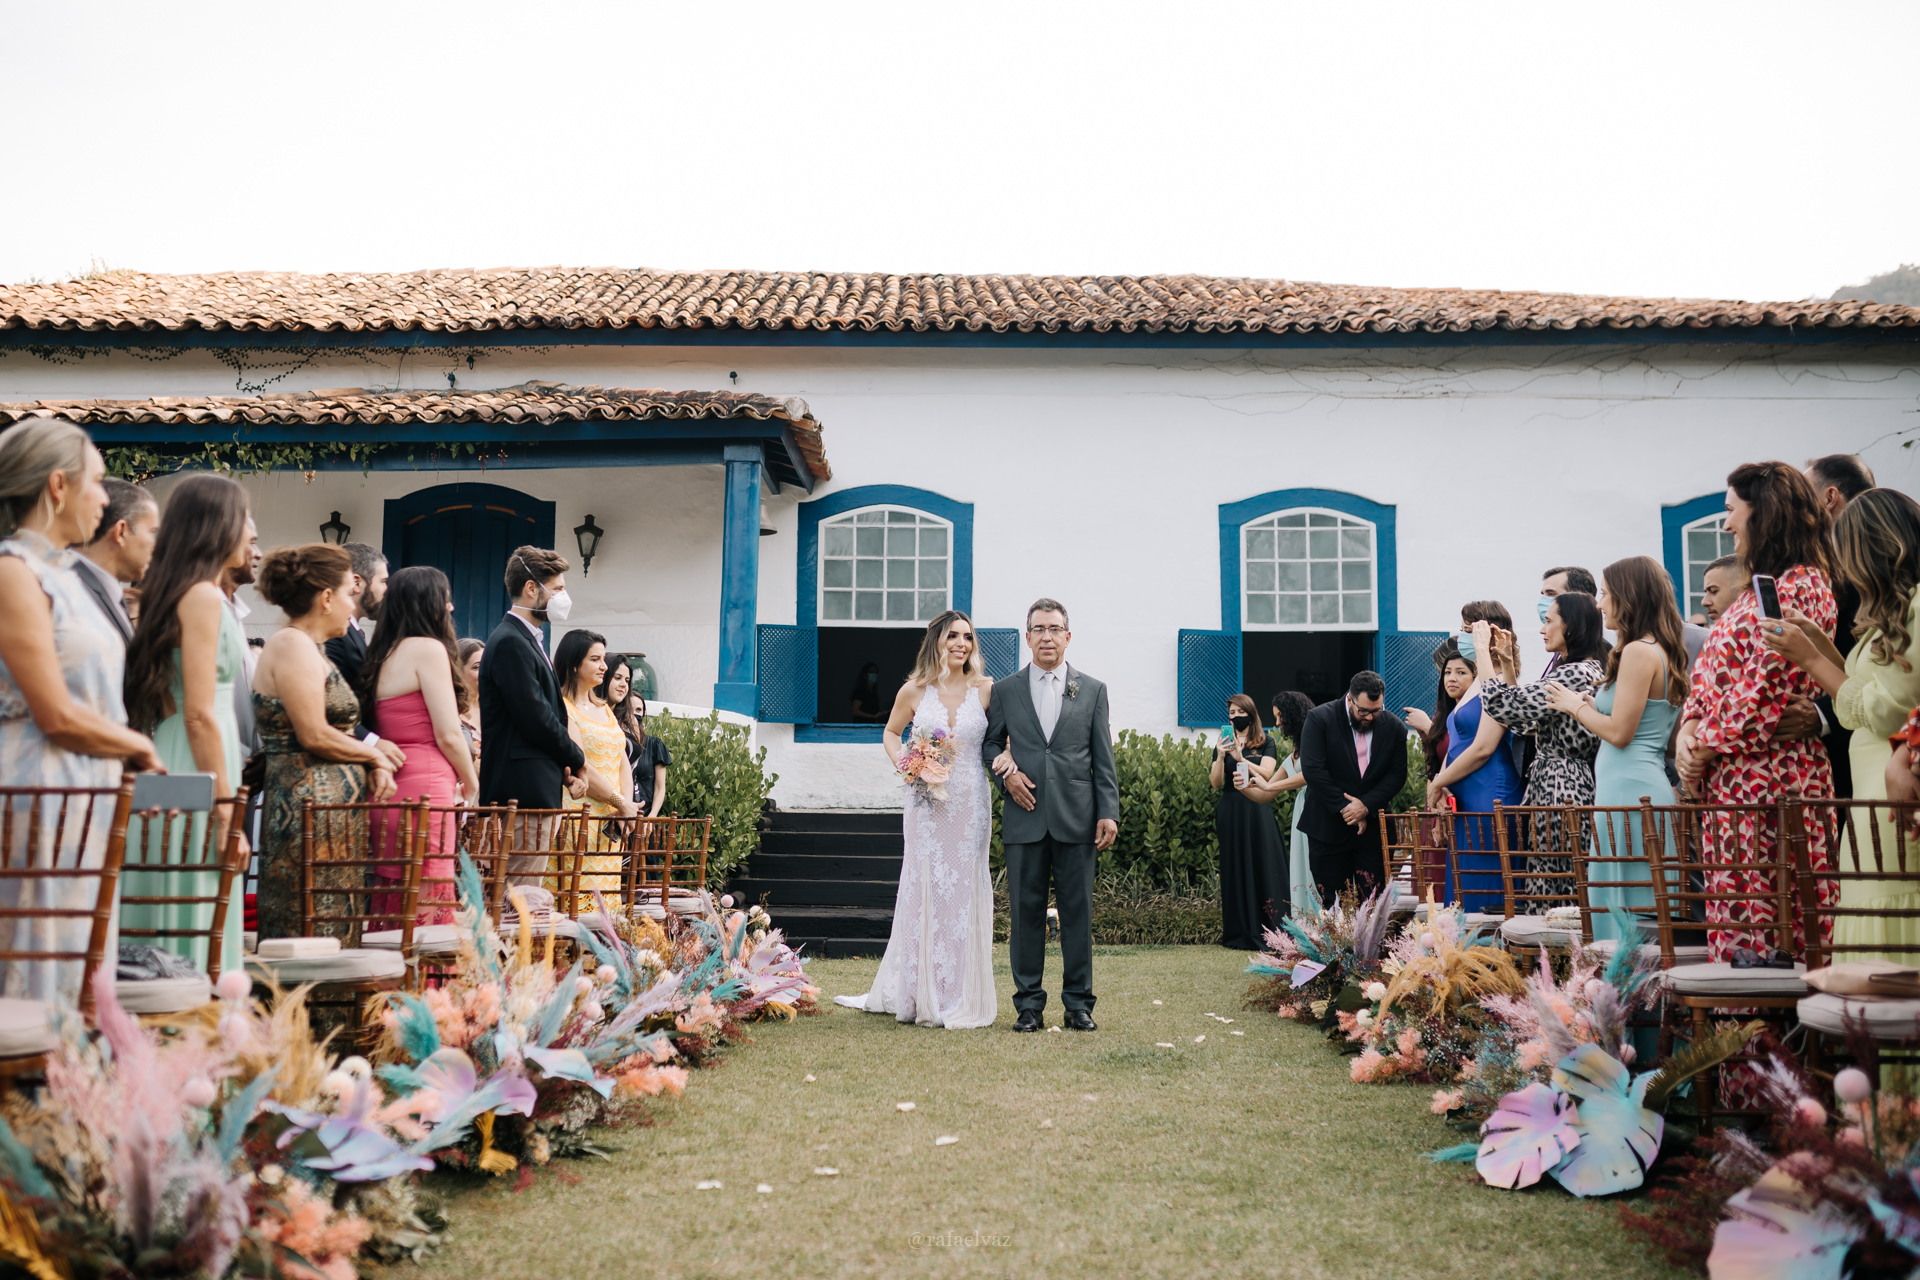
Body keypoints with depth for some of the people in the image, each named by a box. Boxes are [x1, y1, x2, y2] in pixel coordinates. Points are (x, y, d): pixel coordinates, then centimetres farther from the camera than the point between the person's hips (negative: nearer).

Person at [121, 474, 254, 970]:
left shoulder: (176, 593, 15)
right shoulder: (204, 597, -12)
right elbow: (199, 714, -18)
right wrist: (226, 814, -17)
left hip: (171, 771, 9)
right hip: (197, 771, -9)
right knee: (195, 923, -7)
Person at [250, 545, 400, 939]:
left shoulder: (311, 648, 18)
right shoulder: (292, 645, -10)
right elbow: (314, 736, -16)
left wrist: (373, 759, 0)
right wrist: (374, 755, -3)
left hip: (330, 807, 10)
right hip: (311, 804, -10)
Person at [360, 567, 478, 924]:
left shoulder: (383, 655, 17)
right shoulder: (428, 648, -6)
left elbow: (380, 728, 18)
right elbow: (448, 735, -9)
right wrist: (470, 784, 6)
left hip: (390, 793, 9)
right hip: (425, 791, -9)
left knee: (392, 911, 9)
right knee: (427, 911, -8)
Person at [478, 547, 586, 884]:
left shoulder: (528, 640, 20)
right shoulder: (510, 642, -13)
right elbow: (535, 719, -18)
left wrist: (565, 766, 5)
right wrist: (576, 759, -3)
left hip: (537, 792, 10)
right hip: (524, 792, -10)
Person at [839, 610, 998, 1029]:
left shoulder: (986, 690, 1)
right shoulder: (914, 691, 2)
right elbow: (890, 732, 17)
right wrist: (902, 764, -1)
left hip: (970, 803, 0)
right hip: (926, 802, 0)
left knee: (964, 891, 3)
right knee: (922, 889, 4)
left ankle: (960, 1000, 13)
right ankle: (916, 993, 15)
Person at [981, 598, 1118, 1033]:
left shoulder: (1092, 690, 9)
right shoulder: (1005, 690, 9)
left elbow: (1103, 757, 7)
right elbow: (989, 742, 17)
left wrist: (1109, 812, -1)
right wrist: (1004, 769, -4)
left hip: (1077, 818, 0)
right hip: (1025, 817, 0)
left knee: (1077, 911, 3)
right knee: (1026, 912, 3)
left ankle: (1078, 1004, 12)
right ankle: (1028, 1004, 12)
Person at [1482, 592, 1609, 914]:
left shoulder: (1575, 674, -15)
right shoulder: (1589, 670, 18)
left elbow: (1499, 702, -19)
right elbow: (1527, 722, 20)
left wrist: (1482, 652, -6)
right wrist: (1507, 664, 16)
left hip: (1559, 788, -10)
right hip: (1572, 782, 10)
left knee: (1549, 892, -7)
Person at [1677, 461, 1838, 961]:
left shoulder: (1799, 588, -10)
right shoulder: (1757, 591, 20)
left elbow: (1764, 686, -17)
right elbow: (1708, 670, 19)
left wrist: (1705, 747, -10)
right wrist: (1688, 731, 3)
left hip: (1768, 777, -9)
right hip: (1729, 780, 9)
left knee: (1765, 910, -6)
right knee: (1732, 904, 8)